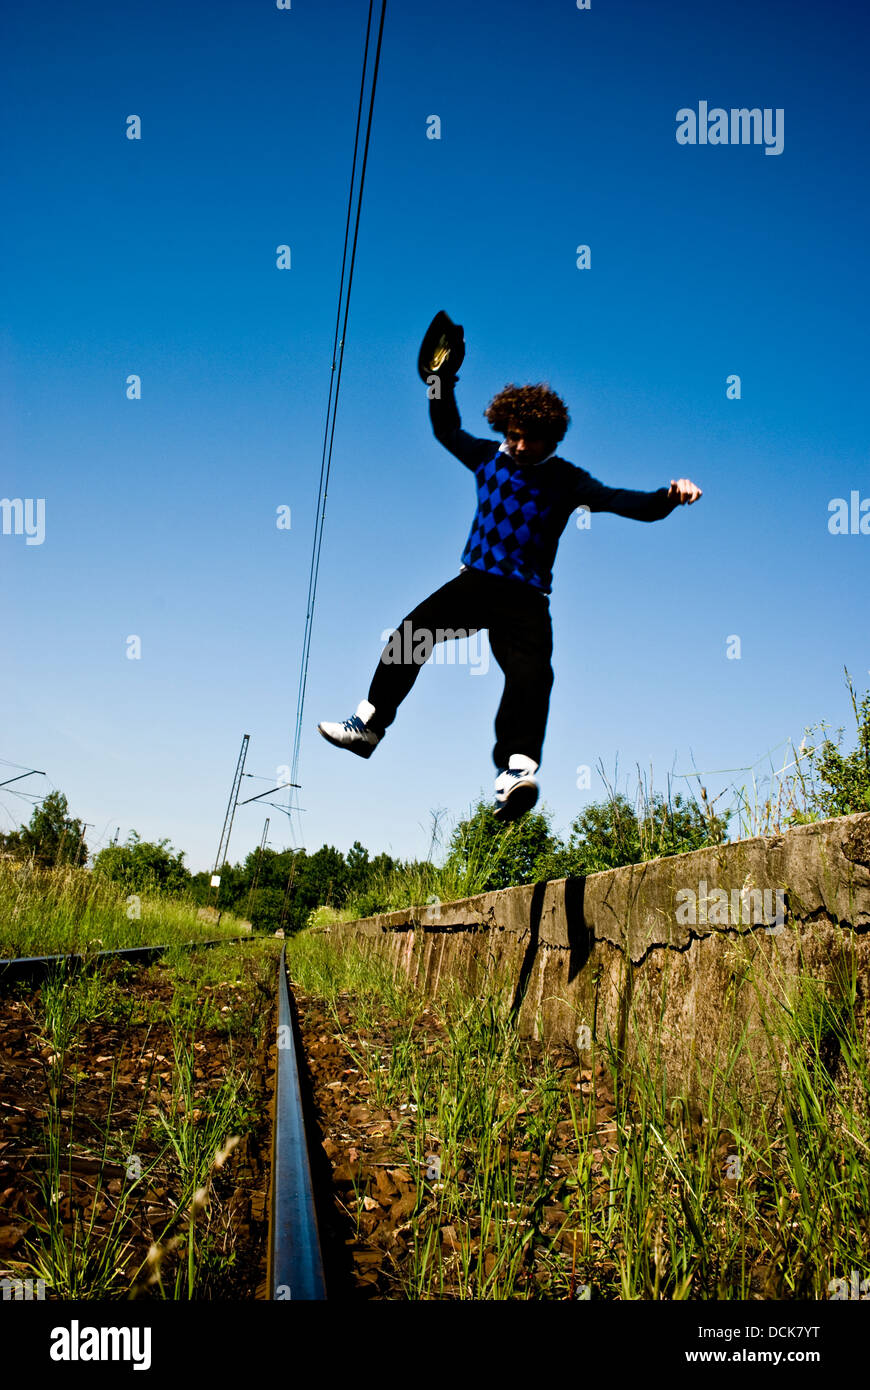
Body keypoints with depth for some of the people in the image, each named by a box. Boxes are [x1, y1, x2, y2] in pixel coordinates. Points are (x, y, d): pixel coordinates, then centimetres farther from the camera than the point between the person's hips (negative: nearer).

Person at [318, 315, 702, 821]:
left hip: (525, 598, -3)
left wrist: (668, 497, -29)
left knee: (532, 674, -25)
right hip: (475, 581, 3)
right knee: (410, 634, -13)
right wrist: (441, 380, 22)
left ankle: (516, 773, -36)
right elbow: (448, 431, 30)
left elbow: (624, 502, -12)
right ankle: (368, 726, 0)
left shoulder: (566, 480, -1)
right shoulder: (489, 457, 10)